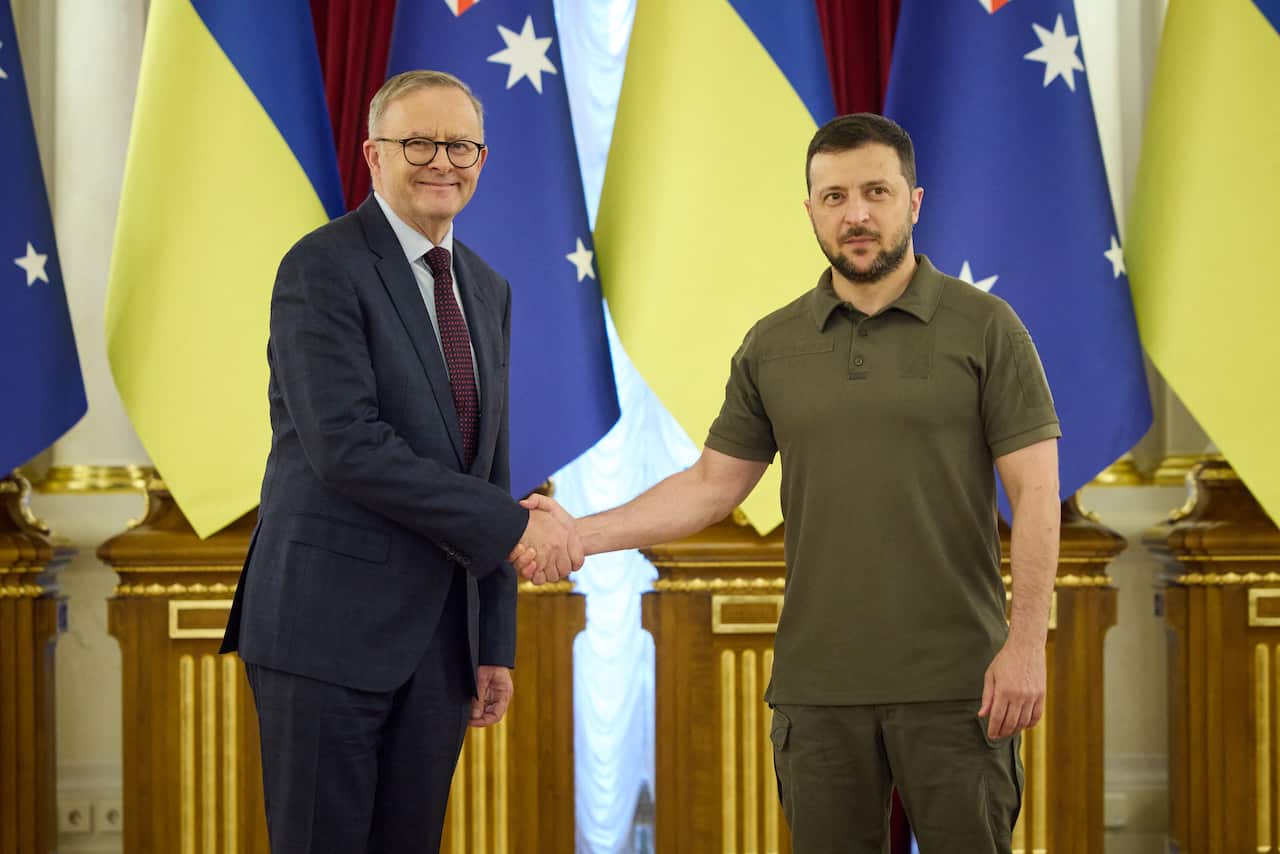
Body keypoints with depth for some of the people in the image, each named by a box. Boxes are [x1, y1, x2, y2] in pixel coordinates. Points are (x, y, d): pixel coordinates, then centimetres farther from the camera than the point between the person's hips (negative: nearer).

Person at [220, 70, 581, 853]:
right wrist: (514, 525, -17)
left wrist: (495, 643, 13)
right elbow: (347, 446, -19)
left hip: (439, 636, 7)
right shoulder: (323, 268, -9)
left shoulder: (488, 291, 15)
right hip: (330, 621, -7)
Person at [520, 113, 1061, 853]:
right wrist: (580, 533, 0)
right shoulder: (773, 347, 8)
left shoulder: (984, 327, -2)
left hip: (952, 681, -3)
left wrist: (1027, 643, -13)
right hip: (817, 684, 3)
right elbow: (711, 485, 11)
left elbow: (1036, 492, -5)